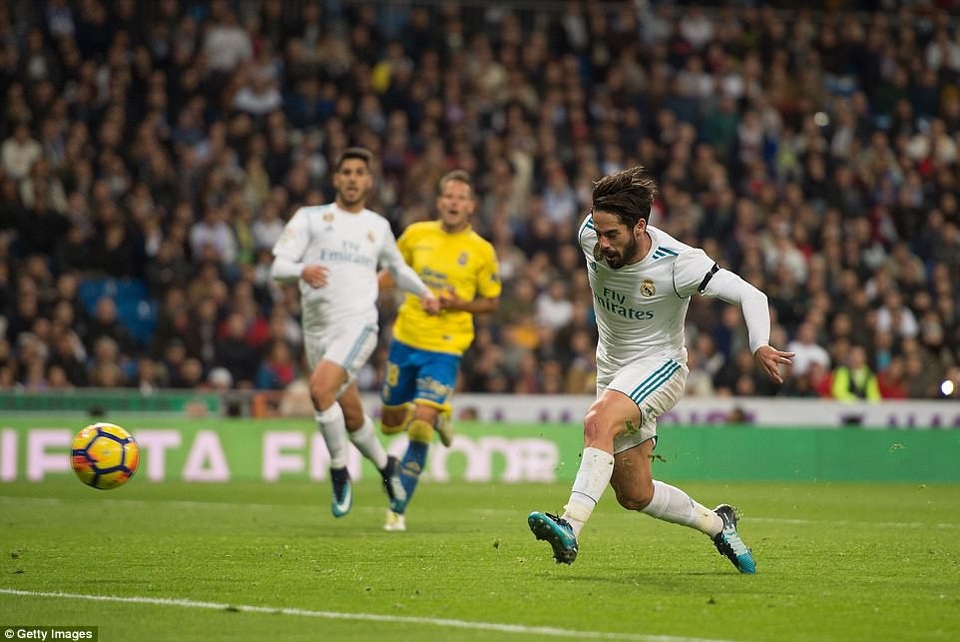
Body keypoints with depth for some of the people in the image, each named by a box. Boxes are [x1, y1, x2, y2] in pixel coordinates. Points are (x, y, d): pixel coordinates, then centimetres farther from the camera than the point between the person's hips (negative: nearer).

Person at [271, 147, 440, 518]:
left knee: (320, 388, -27)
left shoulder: (378, 226, 13)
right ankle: (386, 466, 36)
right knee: (352, 418, 8)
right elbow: (278, 267, -3)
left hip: (358, 324, -2)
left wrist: (424, 293, 15)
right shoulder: (310, 218, 6)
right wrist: (302, 270, -25)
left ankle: (339, 471, -11)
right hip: (318, 329, 2)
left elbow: (398, 267, 31)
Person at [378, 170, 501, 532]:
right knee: (390, 423, 12)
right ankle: (439, 417, 45)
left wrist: (459, 304, -13)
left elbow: (492, 302, 5)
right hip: (405, 339, 4)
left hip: (444, 348, -4)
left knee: (421, 425, -16)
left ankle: (398, 510, -4)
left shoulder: (481, 251, -4)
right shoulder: (417, 234, 2)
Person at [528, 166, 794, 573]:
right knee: (634, 496, 8)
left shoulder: (678, 264, -26)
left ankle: (570, 529, -46)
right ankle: (716, 524, 32)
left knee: (598, 421, -36)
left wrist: (760, 345, -40)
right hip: (612, 368, 6)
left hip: (659, 365, -6)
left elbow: (749, 295, -24)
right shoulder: (591, 235, -13)